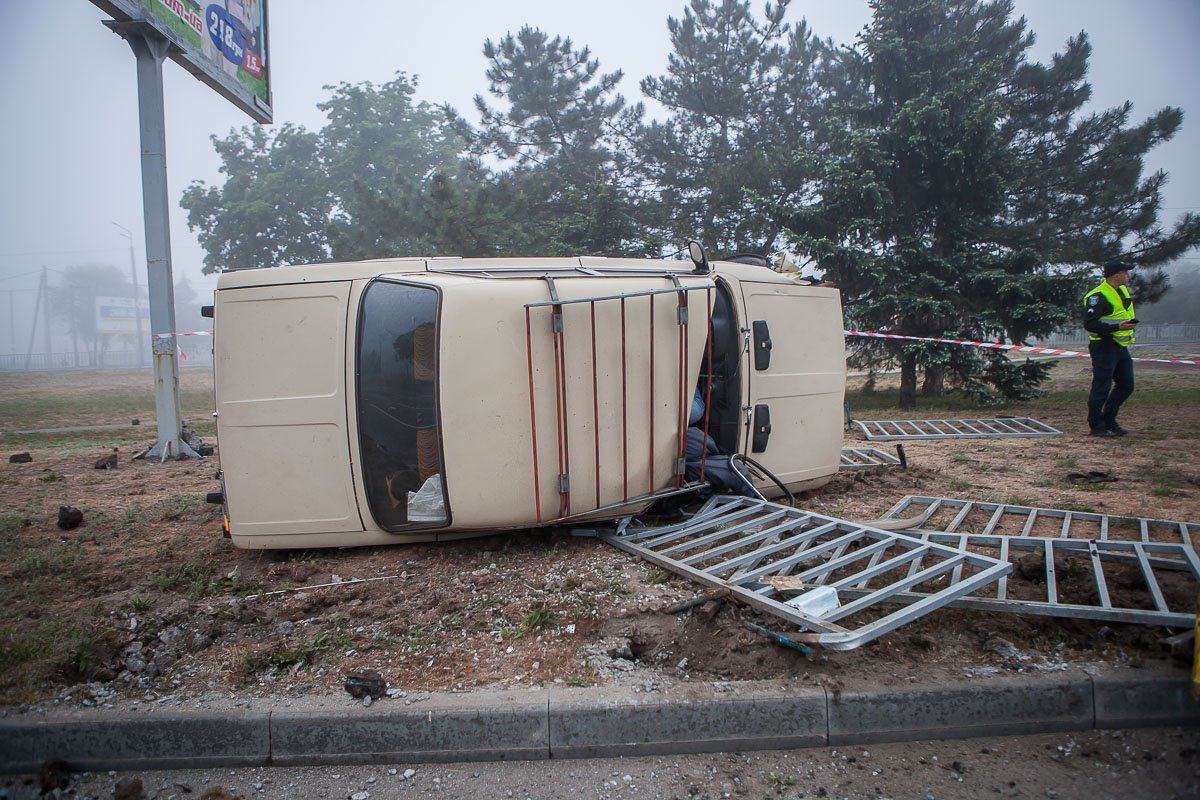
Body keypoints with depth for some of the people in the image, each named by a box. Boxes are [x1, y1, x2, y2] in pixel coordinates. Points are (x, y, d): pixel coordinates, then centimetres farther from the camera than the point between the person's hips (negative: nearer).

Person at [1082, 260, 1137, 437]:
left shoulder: (1123, 290, 15)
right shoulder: (1098, 296, -17)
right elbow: (1089, 324, -24)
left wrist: (1130, 323, 14)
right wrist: (1117, 327, -27)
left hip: (1121, 346, 10)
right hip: (1104, 347, -10)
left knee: (1126, 385, 12)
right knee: (1101, 388, -4)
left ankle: (1109, 420, 24)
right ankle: (1096, 426, 6)